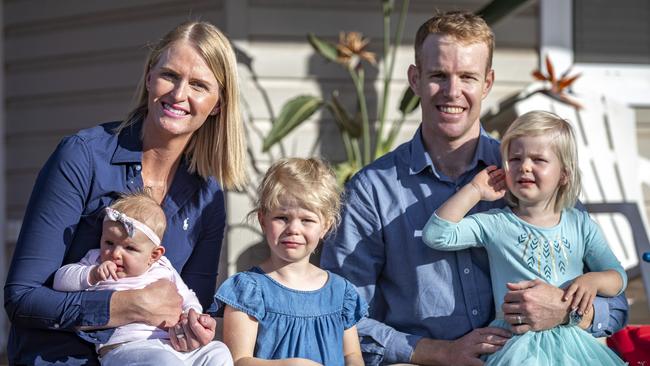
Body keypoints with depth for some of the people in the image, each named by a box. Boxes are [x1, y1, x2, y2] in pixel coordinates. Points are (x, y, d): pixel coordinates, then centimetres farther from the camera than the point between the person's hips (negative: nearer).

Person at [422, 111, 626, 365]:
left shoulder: (580, 224, 12)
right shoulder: (495, 224, 5)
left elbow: (618, 276, 14)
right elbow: (436, 235, -5)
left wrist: (592, 280, -9)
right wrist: (475, 191, -2)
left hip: (573, 341, 3)